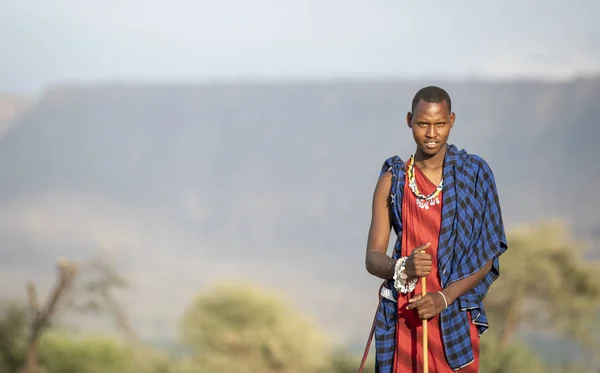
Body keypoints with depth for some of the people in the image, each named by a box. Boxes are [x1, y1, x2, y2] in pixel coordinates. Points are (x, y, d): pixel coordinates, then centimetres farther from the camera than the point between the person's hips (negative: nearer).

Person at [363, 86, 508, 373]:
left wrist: (445, 297, -13)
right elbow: (373, 258, 4)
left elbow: (487, 254, 0)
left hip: (454, 317, -1)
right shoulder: (393, 180, 7)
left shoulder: (474, 174, 3)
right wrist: (403, 267, -19)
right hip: (403, 316, 1)